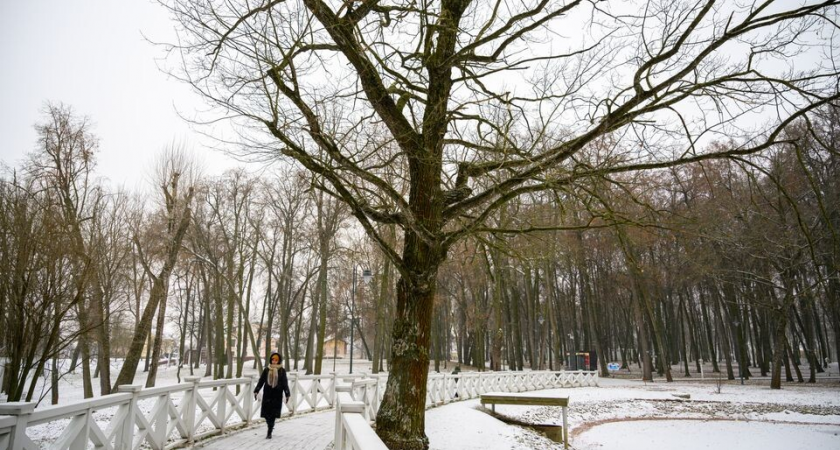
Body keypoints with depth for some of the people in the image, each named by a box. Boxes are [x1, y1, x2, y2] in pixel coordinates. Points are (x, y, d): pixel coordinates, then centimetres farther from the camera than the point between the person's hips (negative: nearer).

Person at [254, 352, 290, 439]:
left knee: (273, 414, -4)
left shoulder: (282, 371, -1)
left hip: (277, 395, -2)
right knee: (266, 413, 2)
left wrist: (287, 394, -4)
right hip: (267, 394, 2)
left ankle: (269, 432, 1)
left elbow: (285, 383, 0)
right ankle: (270, 427, 25)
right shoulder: (266, 370, 4)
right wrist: (256, 391, -5)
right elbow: (261, 381, 6)